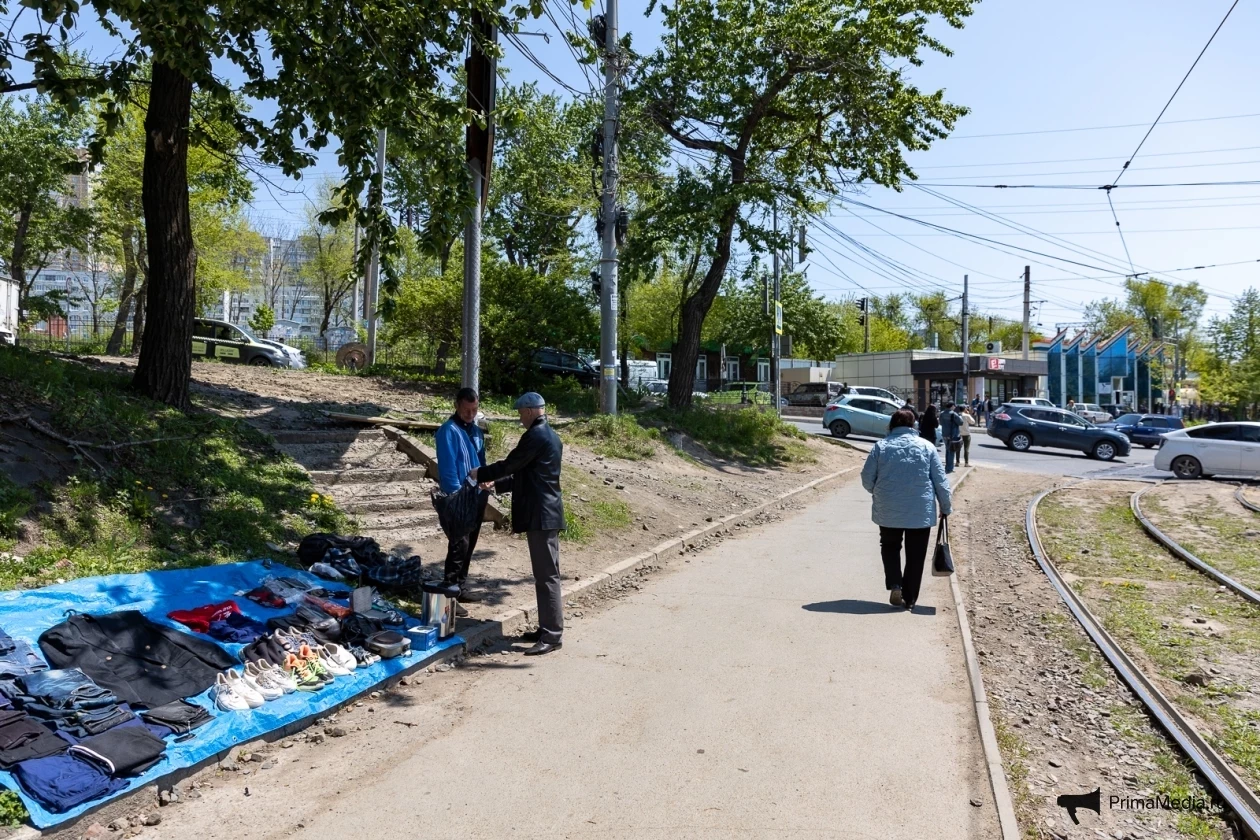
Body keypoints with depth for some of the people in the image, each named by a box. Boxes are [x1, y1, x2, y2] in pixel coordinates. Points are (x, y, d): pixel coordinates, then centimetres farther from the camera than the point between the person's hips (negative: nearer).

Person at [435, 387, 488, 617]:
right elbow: (447, 468, -18)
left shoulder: (475, 429, 11)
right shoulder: (449, 431, -14)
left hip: (477, 495, 8)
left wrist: (485, 486, 12)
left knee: (469, 544, 14)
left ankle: (460, 588, 25)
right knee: (459, 545, -8)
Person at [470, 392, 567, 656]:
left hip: (540, 515, -10)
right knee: (545, 574, 14)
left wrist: (480, 474, 6)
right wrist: (496, 484, 22)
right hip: (546, 512, 10)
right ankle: (547, 628, 22)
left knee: (547, 575, -7)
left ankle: (552, 635, -3)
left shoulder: (535, 436, -14)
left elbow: (510, 465, -10)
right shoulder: (550, 436, 17)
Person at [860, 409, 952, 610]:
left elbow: (867, 478, -1)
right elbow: (940, 480, 0)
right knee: (915, 556, 11)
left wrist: (879, 495, 19)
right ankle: (909, 598, 14)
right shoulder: (926, 446, 0)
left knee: (890, 547, 19)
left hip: (888, 511, 0)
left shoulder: (881, 446, -2)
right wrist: (945, 507, 10)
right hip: (921, 511, 0)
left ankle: (895, 585, 1)